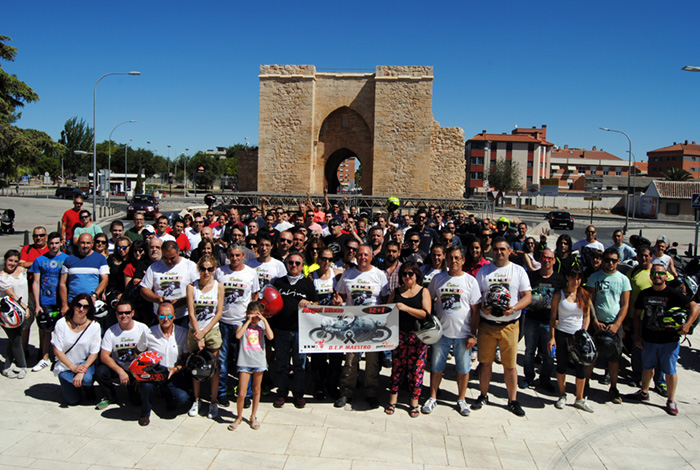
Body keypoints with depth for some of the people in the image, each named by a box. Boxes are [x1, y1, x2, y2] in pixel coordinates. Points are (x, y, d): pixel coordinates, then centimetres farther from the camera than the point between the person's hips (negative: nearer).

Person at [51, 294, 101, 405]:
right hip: (66, 366, 0)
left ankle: (89, 387, 5)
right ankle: (67, 386, 28)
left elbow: (94, 353, -10)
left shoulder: (94, 326, -11)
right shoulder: (61, 324, -11)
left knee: (87, 379, -33)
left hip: (86, 363, 0)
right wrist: (73, 367, -17)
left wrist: (82, 371, -23)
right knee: (72, 401, -7)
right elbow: (57, 350, -9)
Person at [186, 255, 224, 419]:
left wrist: (204, 332, -11)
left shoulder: (218, 286, -3)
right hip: (194, 332, 1)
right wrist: (198, 336, -11)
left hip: (212, 331, 0)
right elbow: (191, 313, -7)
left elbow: (219, 313, -4)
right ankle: (196, 400, 25)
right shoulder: (191, 286, -4)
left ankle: (214, 402, 17)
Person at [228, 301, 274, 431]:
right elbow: (238, 335, -20)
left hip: (259, 362, 2)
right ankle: (239, 417, 20)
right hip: (245, 362, -2)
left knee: (256, 390, 14)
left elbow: (271, 337, -14)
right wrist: (248, 321, -17)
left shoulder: (262, 324, 3)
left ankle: (253, 416, 30)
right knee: (241, 393, -2)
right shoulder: (243, 324, 0)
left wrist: (264, 320, -13)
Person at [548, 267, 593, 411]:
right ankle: (562, 395, 26)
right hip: (562, 334, -1)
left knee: (581, 367, -1)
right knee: (561, 364, 8)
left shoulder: (585, 295, 3)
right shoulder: (559, 295, -2)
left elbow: (587, 316, 7)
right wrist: (552, 337, -5)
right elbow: (553, 317, -1)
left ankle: (579, 399, 15)